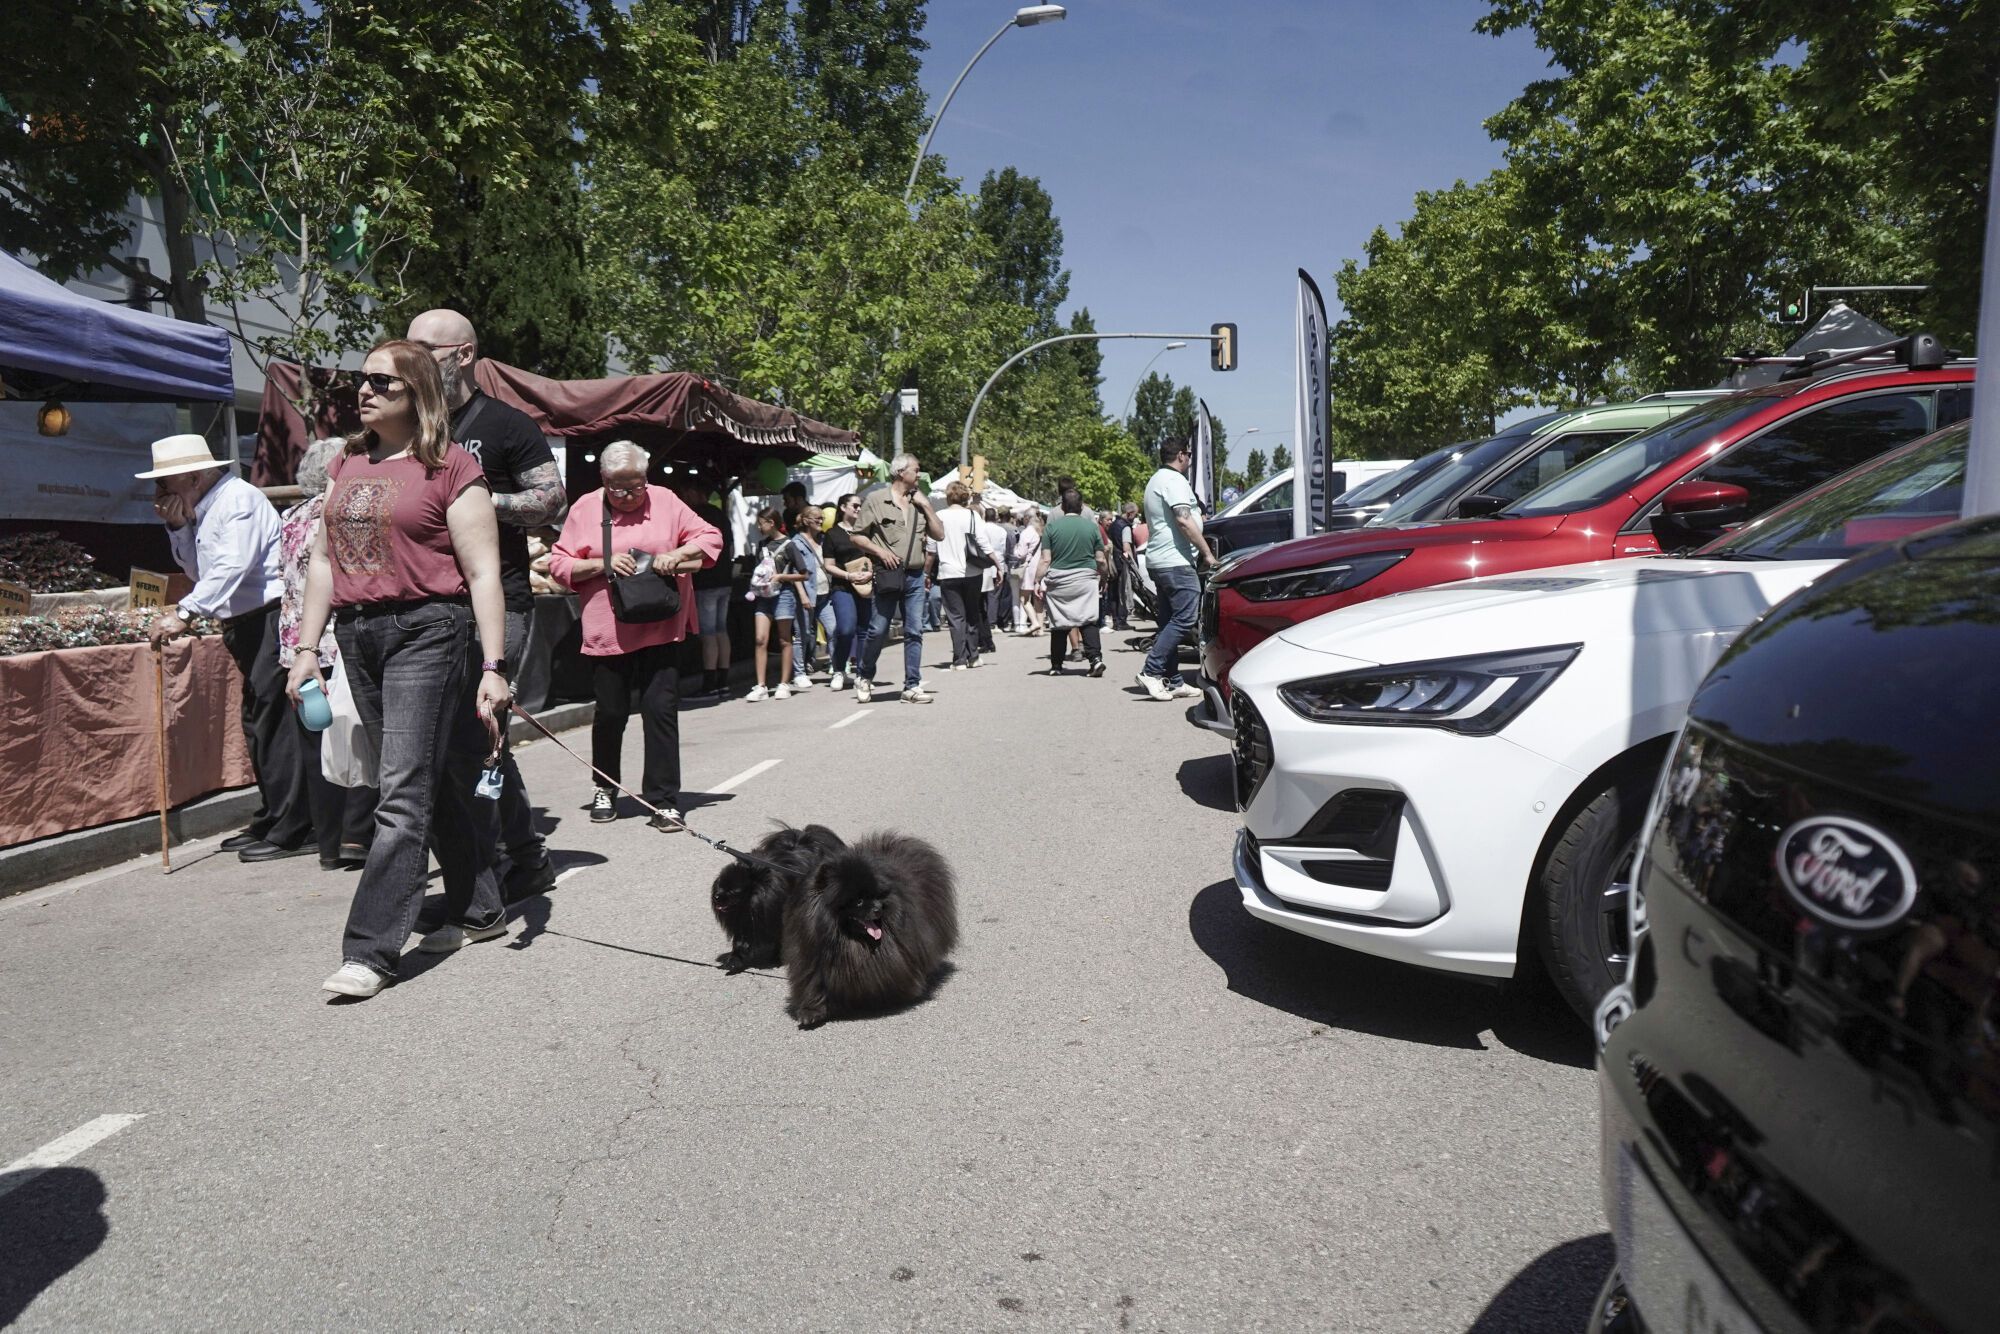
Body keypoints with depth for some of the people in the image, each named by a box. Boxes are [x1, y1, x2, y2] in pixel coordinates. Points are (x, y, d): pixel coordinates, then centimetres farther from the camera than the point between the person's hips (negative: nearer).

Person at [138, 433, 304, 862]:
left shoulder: (239, 498, -11)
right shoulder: (204, 510, 18)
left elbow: (232, 568, -23)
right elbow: (199, 571, 20)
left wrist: (184, 614, -28)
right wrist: (177, 527, 8)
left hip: (270, 618, -10)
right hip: (246, 625, 10)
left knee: (273, 721, -11)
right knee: (257, 721, 13)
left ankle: (291, 830, -9)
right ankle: (271, 821, 21)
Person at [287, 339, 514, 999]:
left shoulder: (450, 467, -5)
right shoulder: (346, 465, 15)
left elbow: (483, 573, -9)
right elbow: (323, 559, 18)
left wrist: (494, 666, -15)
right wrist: (307, 648, 11)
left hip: (426, 630, -7)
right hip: (356, 634, 7)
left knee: (403, 794, -7)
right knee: (435, 783, 14)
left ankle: (371, 949, -2)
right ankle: (480, 909, 27)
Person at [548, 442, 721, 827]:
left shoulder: (664, 501, 5)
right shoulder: (584, 509, 4)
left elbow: (711, 537, 6)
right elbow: (559, 564, 3)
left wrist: (677, 554, -11)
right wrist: (603, 564, -13)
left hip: (661, 627, 0)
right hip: (608, 632, 0)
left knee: (661, 710, -5)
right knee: (610, 713, 8)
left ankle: (663, 800, 2)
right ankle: (605, 788, 31)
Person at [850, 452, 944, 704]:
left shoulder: (919, 500, 14)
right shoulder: (875, 499, 0)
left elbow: (939, 534, 9)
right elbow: (857, 536, 2)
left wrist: (926, 506, 1)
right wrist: (879, 551, -12)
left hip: (915, 575, 4)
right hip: (887, 575, -4)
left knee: (914, 631, 1)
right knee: (878, 631, 1)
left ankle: (912, 686, 5)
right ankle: (865, 678, 21)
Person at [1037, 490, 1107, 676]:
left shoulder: (1052, 527, 0)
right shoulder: (1092, 527, 3)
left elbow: (1046, 560, -4)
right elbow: (1100, 559, 4)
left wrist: (1040, 582, 0)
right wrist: (1103, 575, 21)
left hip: (1058, 581, 0)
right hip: (1085, 579, 0)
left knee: (1059, 624, 7)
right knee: (1088, 621, 2)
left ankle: (1056, 666, 13)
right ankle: (1095, 658, -14)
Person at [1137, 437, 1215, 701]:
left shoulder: (1155, 481, 23)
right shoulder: (1174, 480, -9)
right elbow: (1183, 520, -19)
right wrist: (1207, 553, -16)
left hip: (1158, 560, 11)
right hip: (1175, 561, -11)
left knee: (1170, 621, 9)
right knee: (1184, 619, -12)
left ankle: (1172, 681, 10)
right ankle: (1151, 672, -17)